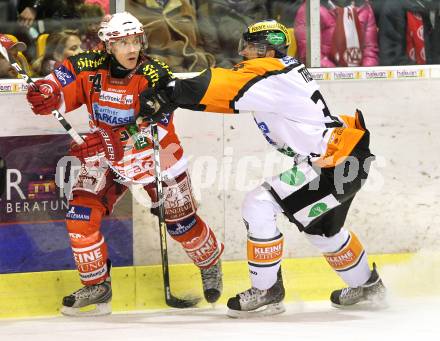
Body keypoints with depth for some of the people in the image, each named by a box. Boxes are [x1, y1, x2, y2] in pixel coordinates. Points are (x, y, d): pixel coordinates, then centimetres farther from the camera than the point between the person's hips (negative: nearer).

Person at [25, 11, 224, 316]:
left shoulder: (156, 77, -26)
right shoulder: (90, 68, -15)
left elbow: (151, 130, -33)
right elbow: (62, 81, -6)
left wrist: (111, 142, -47)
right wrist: (45, 96, -31)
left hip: (155, 156, -3)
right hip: (107, 158, 3)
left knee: (182, 224, 5)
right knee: (81, 216, -12)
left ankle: (211, 262, 38)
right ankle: (97, 286, 5)